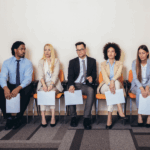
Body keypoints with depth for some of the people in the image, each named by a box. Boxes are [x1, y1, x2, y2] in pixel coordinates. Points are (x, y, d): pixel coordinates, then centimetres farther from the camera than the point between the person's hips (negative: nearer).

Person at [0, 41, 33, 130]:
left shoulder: (28, 63, -2)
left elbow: (28, 78, -16)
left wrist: (18, 88, -35)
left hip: (23, 87, -1)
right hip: (10, 85, 1)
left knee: (28, 90, -35)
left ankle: (18, 118, -19)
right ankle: (8, 118, -13)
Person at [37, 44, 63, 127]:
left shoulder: (56, 61, 9)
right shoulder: (41, 62, 13)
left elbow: (56, 74, -6)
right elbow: (41, 75, -2)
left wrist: (51, 85, -25)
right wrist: (44, 85, -23)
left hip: (54, 84, -1)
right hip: (43, 84, 1)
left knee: (51, 91, -33)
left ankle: (53, 117, -33)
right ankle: (43, 118, -34)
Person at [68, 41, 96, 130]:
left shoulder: (92, 61, 14)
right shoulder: (72, 62, 12)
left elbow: (94, 74, 11)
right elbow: (70, 76, 2)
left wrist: (91, 78, -16)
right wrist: (71, 85, -20)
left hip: (86, 85, 0)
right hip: (75, 84, 1)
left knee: (91, 90, -36)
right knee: (71, 92, -34)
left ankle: (87, 118, -33)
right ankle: (73, 117, -19)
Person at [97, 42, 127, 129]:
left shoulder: (120, 64, 11)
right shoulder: (103, 64, 9)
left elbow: (118, 74, -11)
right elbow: (105, 76, -10)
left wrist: (113, 80, -35)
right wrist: (110, 84, -32)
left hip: (117, 85, 1)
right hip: (105, 86, -1)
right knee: (115, 84, -35)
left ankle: (109, 117, -42)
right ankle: (120, 110, -45)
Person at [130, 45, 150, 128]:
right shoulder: (135, 63, -3)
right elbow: (135, 78, -11)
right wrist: (141, 89, -28)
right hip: (137, 86, 0)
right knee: (139, 92, -35)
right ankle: (139, 115, -27)